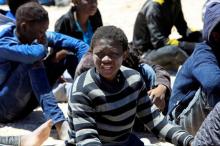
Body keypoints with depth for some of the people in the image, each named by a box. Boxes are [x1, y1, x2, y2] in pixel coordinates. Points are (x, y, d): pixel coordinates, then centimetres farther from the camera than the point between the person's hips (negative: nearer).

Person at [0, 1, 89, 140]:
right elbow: (36, 54, -43)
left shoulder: (39, 35, -5)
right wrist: (43, 45, -20)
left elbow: (79, 45, -8)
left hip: (26, 103, 7)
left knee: (65, 54, -6)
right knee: (33, 61, -32)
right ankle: (59, 123, -39)